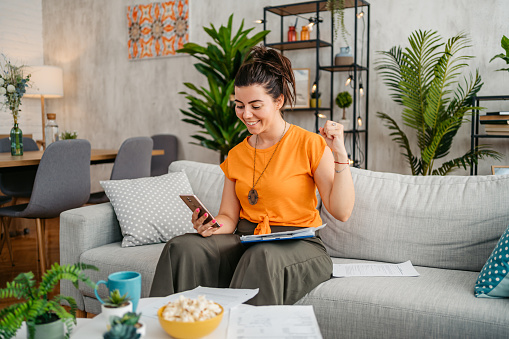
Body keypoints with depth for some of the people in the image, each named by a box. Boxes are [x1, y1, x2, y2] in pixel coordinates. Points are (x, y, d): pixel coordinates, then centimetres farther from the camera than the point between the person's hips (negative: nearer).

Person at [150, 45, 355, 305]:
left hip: (298, 244, -4)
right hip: (245, 242, 5)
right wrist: (211, 225, -12)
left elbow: (341, 212, -10)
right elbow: (229, 217, 11)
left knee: (262, 257, -39)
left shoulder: (310, 145, -5)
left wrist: (340, 154, -19)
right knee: (181, 248, -20)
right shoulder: (236, 155, 12)